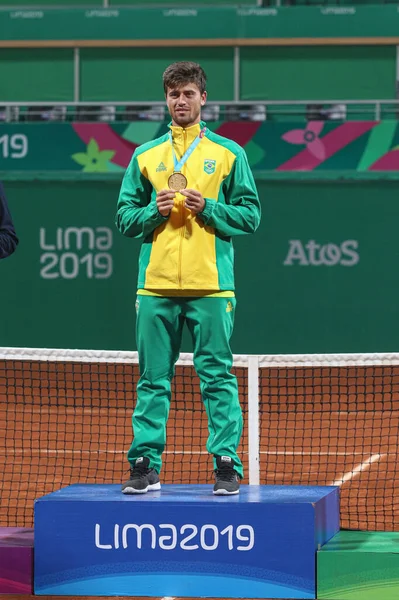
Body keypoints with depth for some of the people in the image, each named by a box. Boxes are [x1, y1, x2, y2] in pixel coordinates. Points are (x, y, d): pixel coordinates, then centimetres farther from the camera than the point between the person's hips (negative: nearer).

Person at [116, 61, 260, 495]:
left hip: (210, 286, -2)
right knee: (153, 379, 3)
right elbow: (124, 216, 12)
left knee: (217, 378, -3)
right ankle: (145, 466, 7)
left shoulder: (228, 153, 7)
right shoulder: (144, 156, 13)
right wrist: (155, 210, -7)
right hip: (156, 285, 2)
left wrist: (208, 208, -10)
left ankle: (226, 464, -1)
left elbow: (250, 215, 4)